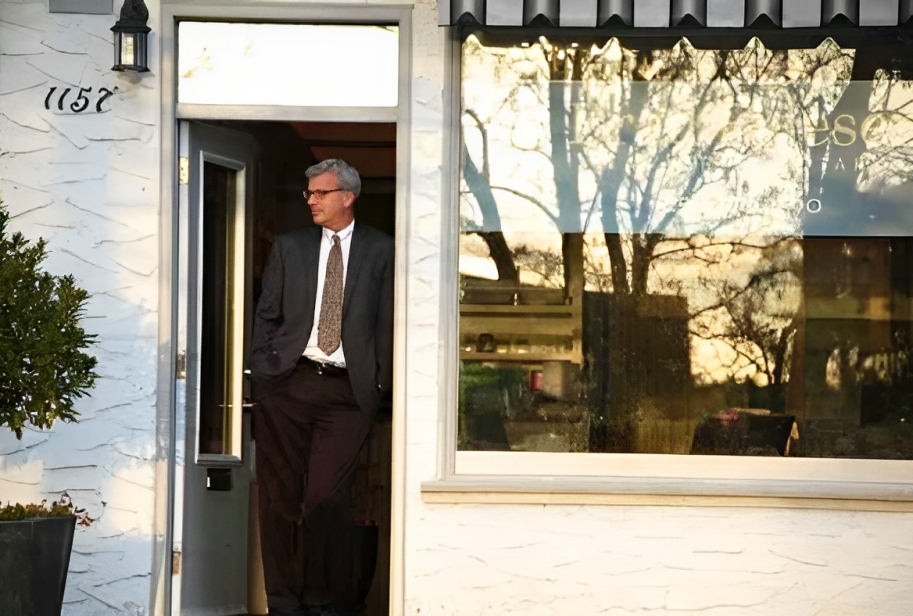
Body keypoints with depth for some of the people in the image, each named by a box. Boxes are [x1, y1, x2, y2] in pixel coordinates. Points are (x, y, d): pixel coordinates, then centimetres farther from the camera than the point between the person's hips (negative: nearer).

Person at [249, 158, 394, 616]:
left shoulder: (380, 251, 7)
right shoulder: (288, 247, 13)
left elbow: (387, 321, 6)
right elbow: (266, 316, 11)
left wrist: (380, 384, -1)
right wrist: (260, 377, 2)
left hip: (348, 390, -2)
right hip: (287, 384, 2)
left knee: (325, 499, -9)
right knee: (280, 496, 2)